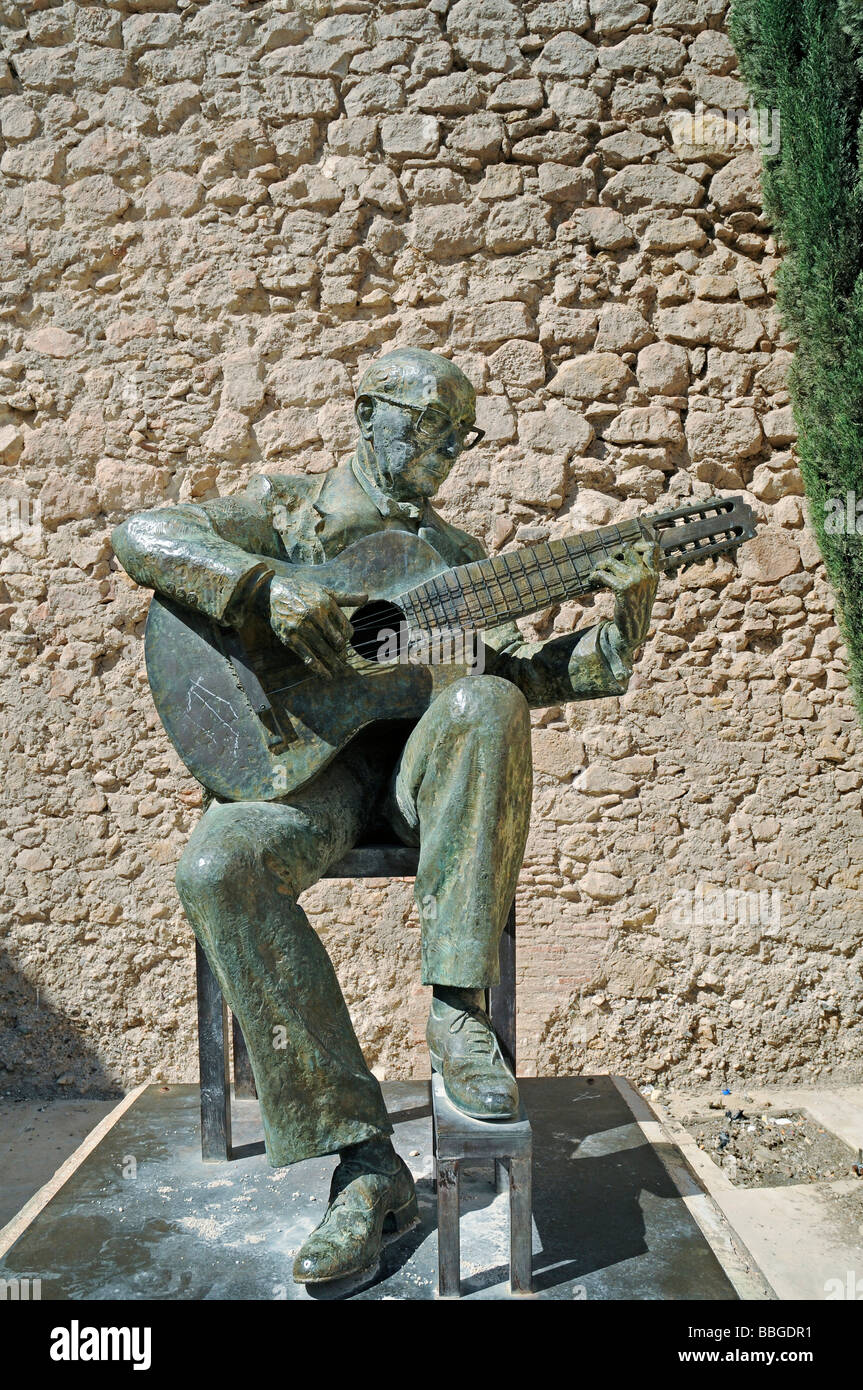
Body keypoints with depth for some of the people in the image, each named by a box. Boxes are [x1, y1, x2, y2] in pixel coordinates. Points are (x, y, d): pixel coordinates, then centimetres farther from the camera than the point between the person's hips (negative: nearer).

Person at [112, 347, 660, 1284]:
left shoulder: (454, 555, 23)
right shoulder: (286, 509, 13)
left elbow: (521, 675, 15)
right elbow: (142, 536, -2)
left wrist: (622, 623, 0)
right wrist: (267, 586, -18)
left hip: (415, 761, 2)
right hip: (305, 755, -1)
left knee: (486, 703, -34)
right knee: (218, 865, -34)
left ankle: (457, 1011, -29)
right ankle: (363, 1162, -27)